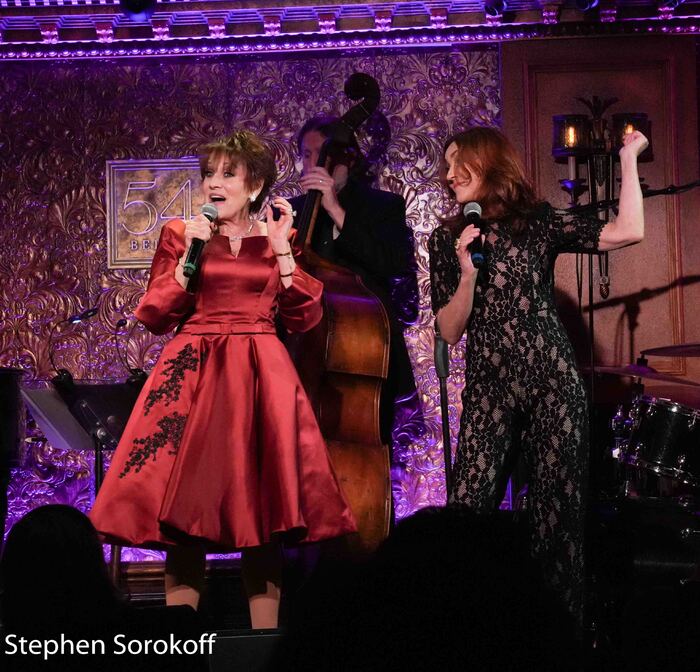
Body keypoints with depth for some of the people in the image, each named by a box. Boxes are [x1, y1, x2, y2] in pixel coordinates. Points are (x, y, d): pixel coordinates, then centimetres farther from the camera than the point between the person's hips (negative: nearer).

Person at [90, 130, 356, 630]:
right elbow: (155, 317, 2)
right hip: (194, 376, 0)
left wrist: (282, 249, -4)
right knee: (183, 508, -6)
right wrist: (190, 254, -7)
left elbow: (304, 319, 2)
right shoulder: (180, 234, 8)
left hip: (261, 379, 1)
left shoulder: (277, 238, 10)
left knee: (262, 510, -2)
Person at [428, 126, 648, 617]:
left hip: (554, 385, -1)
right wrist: (468, 274, -11)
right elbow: (450, 331, 3)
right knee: (468, 512, -9)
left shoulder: (539, 224, 4)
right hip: (488, 390, 1)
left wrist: (629, 158, -3)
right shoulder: (446, 240, 8)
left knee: (558, 510, 0)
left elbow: (629, 231, -8)